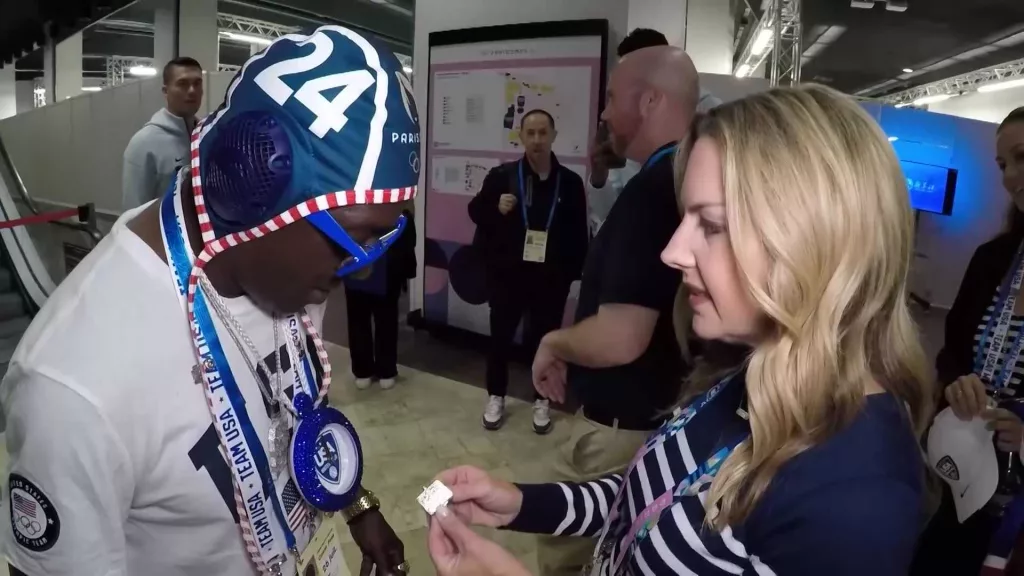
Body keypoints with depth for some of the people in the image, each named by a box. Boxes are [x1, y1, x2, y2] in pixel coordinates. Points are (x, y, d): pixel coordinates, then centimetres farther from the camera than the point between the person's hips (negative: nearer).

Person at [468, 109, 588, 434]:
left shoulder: (570, 182, 0)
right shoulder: (502, 176, -3)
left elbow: (579, 233, 5)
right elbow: (475, 210, 6)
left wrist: (574, 269, 0)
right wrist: (496, 209, -14)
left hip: (552, 277, 1)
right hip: (507, 273, 0)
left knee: (545, 338, 11)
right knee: (500, 336, 10)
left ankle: (541, 401, 28)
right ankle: (496, 397, 28)